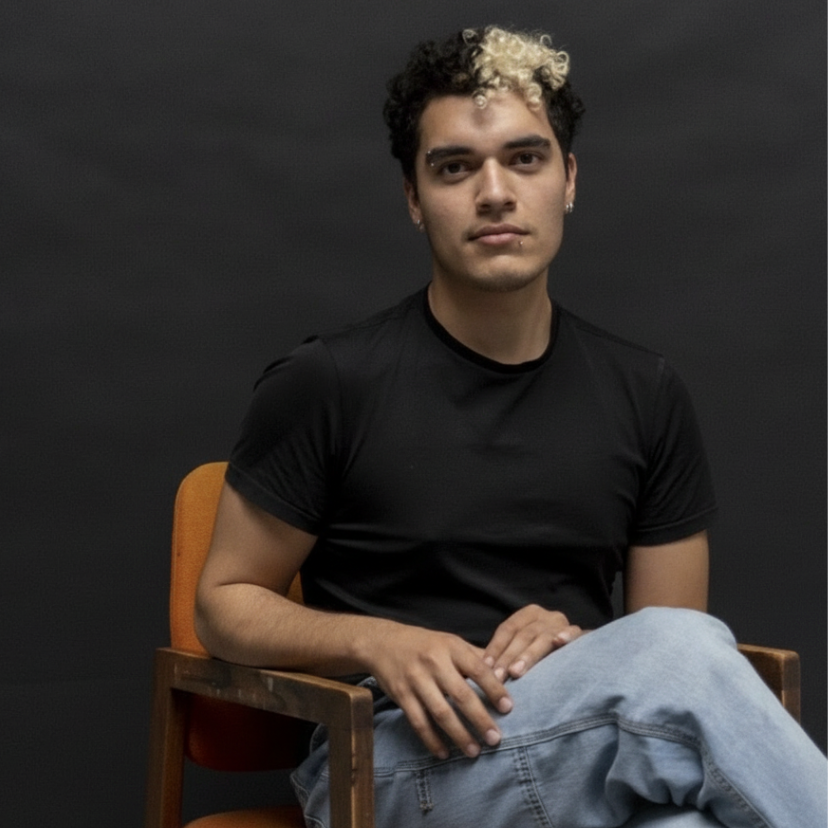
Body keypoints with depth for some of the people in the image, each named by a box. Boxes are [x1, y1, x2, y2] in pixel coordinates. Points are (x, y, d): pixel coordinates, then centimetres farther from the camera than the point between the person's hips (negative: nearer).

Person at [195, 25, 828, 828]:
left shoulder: (645, 394, 9)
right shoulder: (327, 384, -3)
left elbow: (675, 652, 14)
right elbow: (227, 605, 5)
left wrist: (582, 650, -9)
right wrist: (380, 644, -14)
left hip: (601, 758, 3)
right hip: (394, 760, -3)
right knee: (685, 659, -33)